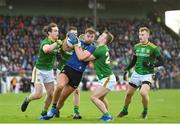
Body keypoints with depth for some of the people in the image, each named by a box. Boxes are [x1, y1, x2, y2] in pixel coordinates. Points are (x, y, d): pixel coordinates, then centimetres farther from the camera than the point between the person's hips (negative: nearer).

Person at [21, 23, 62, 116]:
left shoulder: (55, 42, 2)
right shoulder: (45, 42, -21)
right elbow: (46, 49, -46)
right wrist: (56, 43, -40)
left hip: (49, 71, 7)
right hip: (40, 70, -7)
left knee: (51, 94, 2)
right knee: (38, 95, -10)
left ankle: (44, 111, 23)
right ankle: (27, 100, 22)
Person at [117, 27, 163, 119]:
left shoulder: (153, 48, -10)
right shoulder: (136, 47, 7)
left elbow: (161, 62, -8)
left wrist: (152, 64, -24)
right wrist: (127, 69, 13)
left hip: (147, 74, -5)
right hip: (136, 73, 5)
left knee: (143, 92, -26)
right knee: (129, 93, 9)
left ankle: (145, 111, -1)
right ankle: (125, 110, 34)